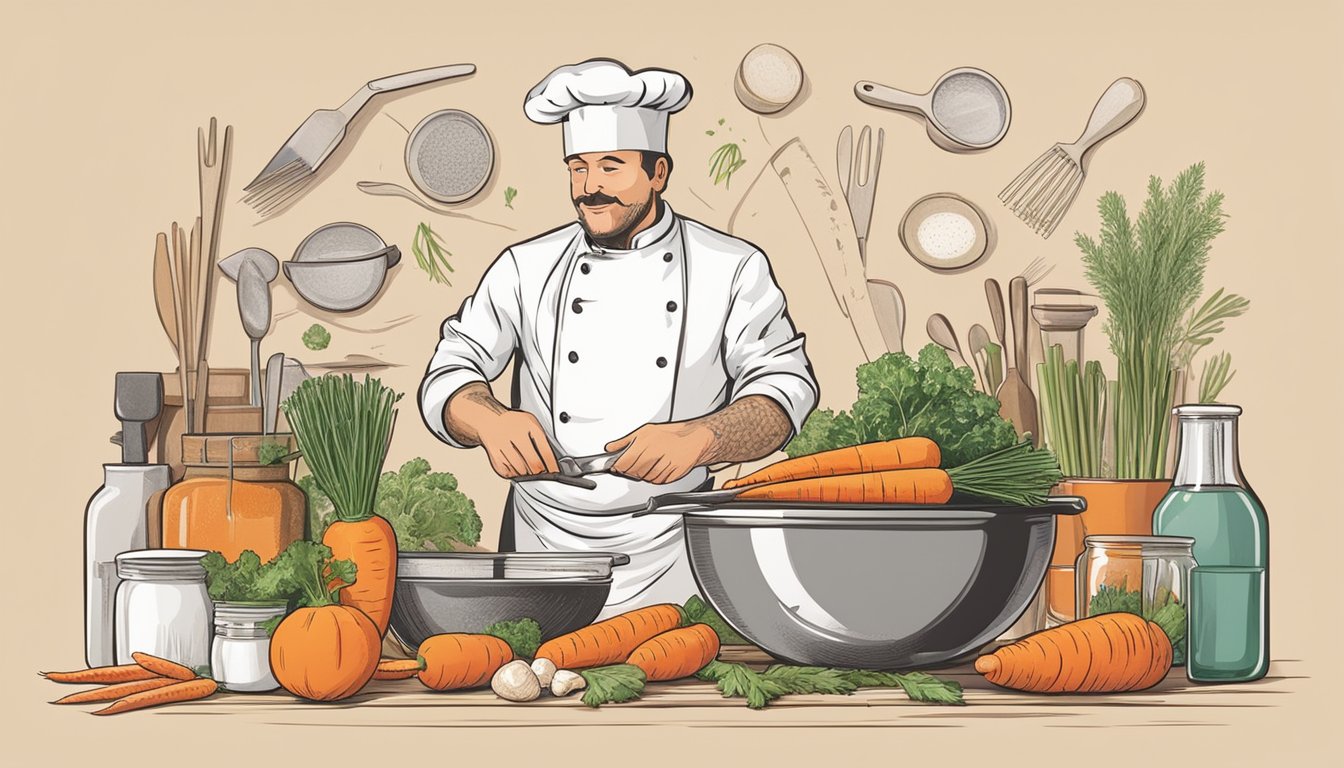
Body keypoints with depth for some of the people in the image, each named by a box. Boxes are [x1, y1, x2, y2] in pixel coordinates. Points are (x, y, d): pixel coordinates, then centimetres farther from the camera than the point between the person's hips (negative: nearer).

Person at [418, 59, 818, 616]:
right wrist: (491, 422, -21)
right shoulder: (526, 270, 9)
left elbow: (784, 385, -3)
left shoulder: (732, 271, 4)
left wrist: (699, 438, -22)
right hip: (543, 549, 1)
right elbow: (451, 375, 3)